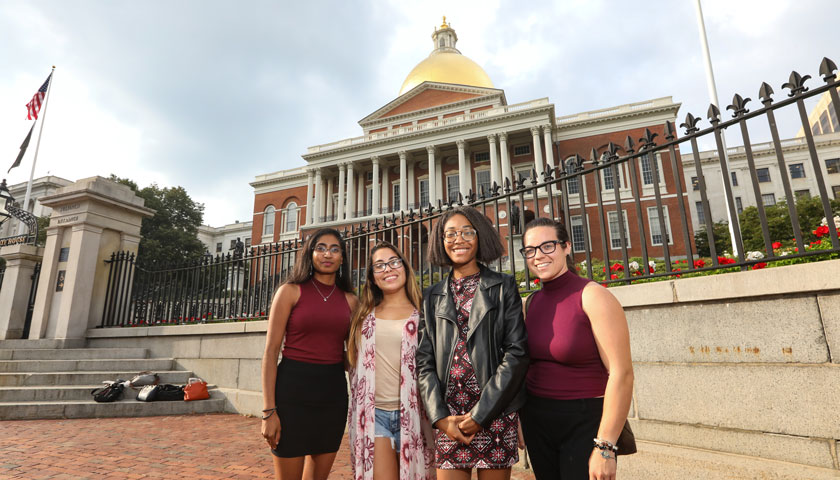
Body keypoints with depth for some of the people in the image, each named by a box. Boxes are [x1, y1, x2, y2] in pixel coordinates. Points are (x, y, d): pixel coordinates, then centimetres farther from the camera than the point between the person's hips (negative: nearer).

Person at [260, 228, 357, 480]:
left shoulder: (349, 300, 8)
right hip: (293, 388, -3)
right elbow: (271, 351, -6)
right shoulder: (291, 291, -2)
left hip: (333, 391, 4)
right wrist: (269, 410, -11)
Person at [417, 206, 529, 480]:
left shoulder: (503, 287, 1)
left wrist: (480, 414, -12)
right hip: (448, 417, 2)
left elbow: (517, 353, -7)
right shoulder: (432, 297, 9)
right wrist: (440, 417, -6)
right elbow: (425, 361, 6)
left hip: (495, 414, -2)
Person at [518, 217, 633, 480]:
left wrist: (604, 447, -19)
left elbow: (621, 373, -18)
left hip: (584, 421, -5)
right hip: (536, 420, 6)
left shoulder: (592, 296, -14)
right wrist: (522, 419, 9)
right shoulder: (533, 302, 3)